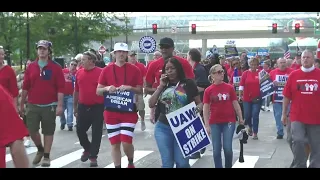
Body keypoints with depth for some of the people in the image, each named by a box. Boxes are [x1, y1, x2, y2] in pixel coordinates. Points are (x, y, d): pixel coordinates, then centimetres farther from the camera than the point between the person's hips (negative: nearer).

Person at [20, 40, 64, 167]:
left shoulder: (56, 67, -3)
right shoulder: (31, 67, 6)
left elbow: (60, 88, -6)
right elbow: (25, 87, 8)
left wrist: (60, 105, -12)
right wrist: (22, 104, 8)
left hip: (49, 105, -3)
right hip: (33, 105, 3)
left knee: (48, 131, 4)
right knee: (31, 130, 1)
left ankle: (46, 156, 16)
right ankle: (40, 149, 27)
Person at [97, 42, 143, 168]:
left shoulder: (134, 70, 1)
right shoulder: (106, 70, 4)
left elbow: (140, 91, 2)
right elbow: (98, 91, 7)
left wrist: (130, 88, -16)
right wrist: (107, 88, -14)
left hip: (129, 111, -2)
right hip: (111, 111, 2)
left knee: (126, 142, -7)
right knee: (114, 143, 5)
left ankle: (131, 162, 22)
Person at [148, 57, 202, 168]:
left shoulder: (188, 83, -1)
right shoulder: (163, 85, 9)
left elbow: (199, 103, 3)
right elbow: (151, 104, 2)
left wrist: (198, 108, -20)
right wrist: (161, 86, -3)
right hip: (163, 128, 3)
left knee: (182, 162, -2)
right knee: (167, 163, 7)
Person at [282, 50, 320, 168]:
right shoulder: (293, 75, 1)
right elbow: (287, 96, 4)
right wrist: (284, 114, 5)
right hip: (297, 117, 0)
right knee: (298, 141, -11)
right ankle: (299, 165, 7)